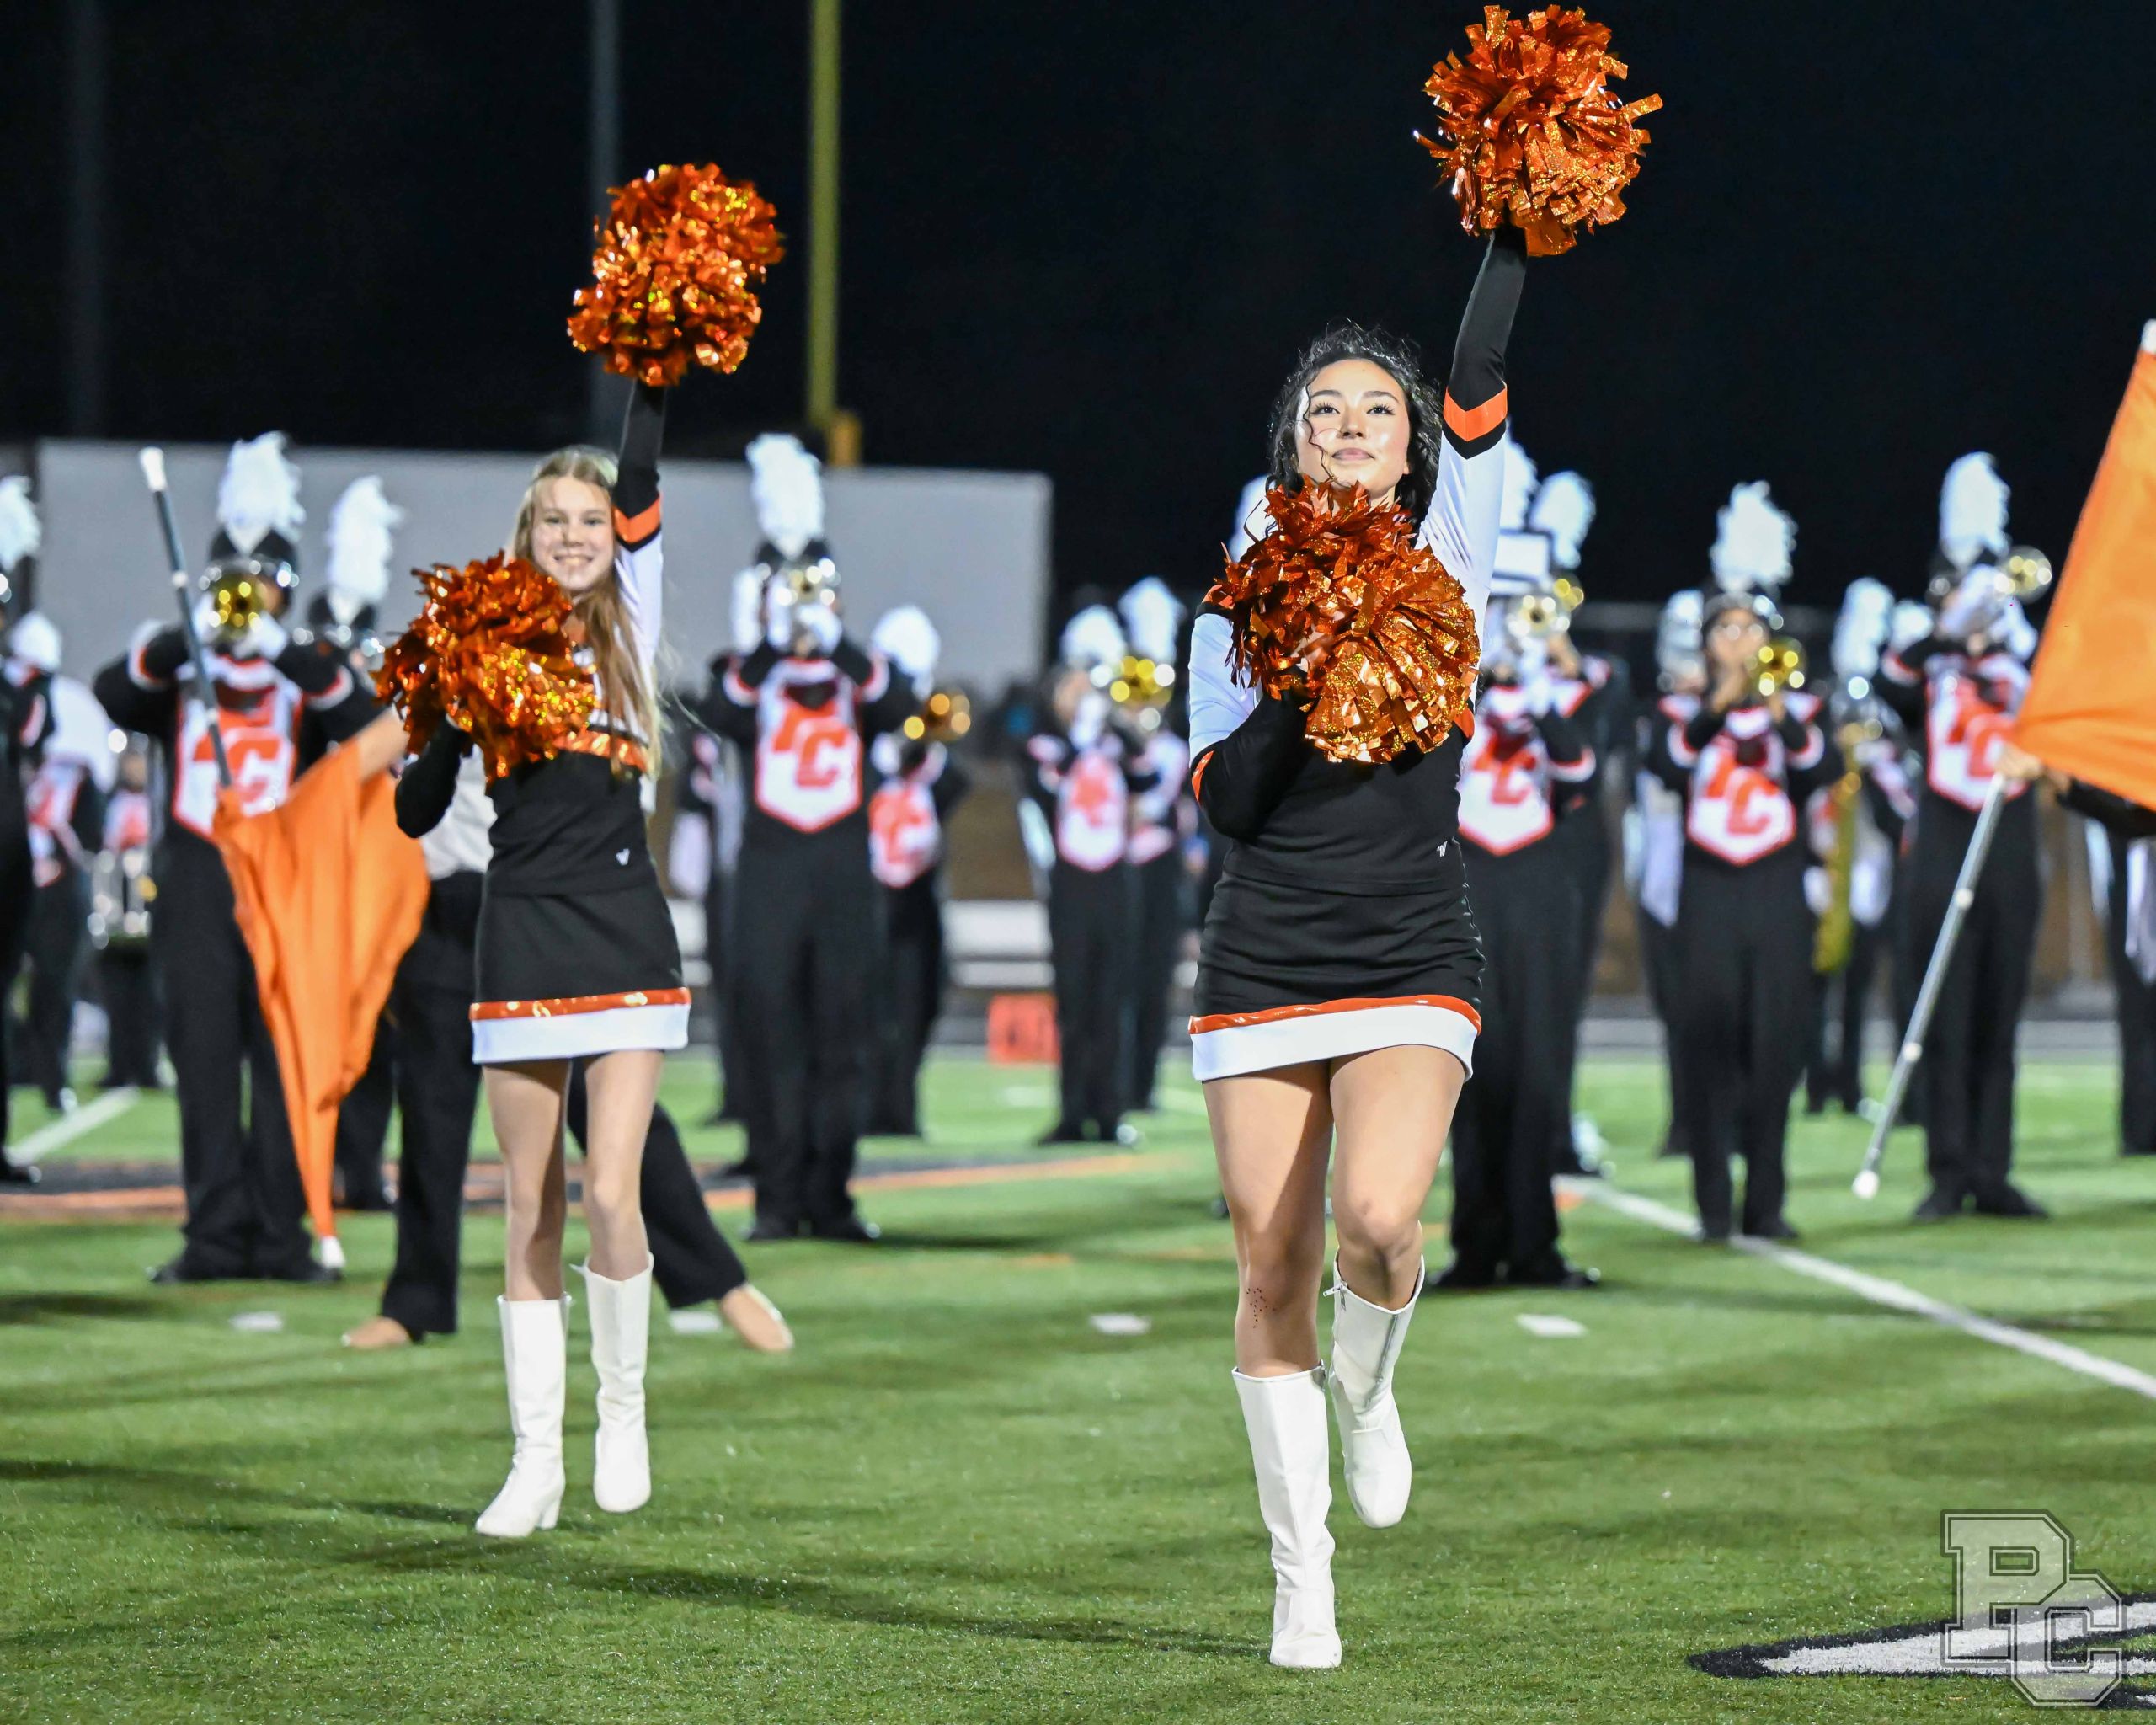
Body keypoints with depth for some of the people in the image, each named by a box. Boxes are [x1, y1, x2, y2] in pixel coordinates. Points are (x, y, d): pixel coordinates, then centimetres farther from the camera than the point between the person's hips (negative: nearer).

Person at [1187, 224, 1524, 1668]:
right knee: (1272, 1264, -1)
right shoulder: (1242, 607, 8)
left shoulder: (1443, 564, 6)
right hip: (1265, 957, 1)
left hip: (1415, 959, -1)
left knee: (1377, 1217, -23)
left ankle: (1368, 1388, 12)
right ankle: (1302, 1584, 9)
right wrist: (1290, 682, -14)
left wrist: (1513, 241, -13)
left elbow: (1478, 399, -7)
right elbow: (1225, 803, 0)